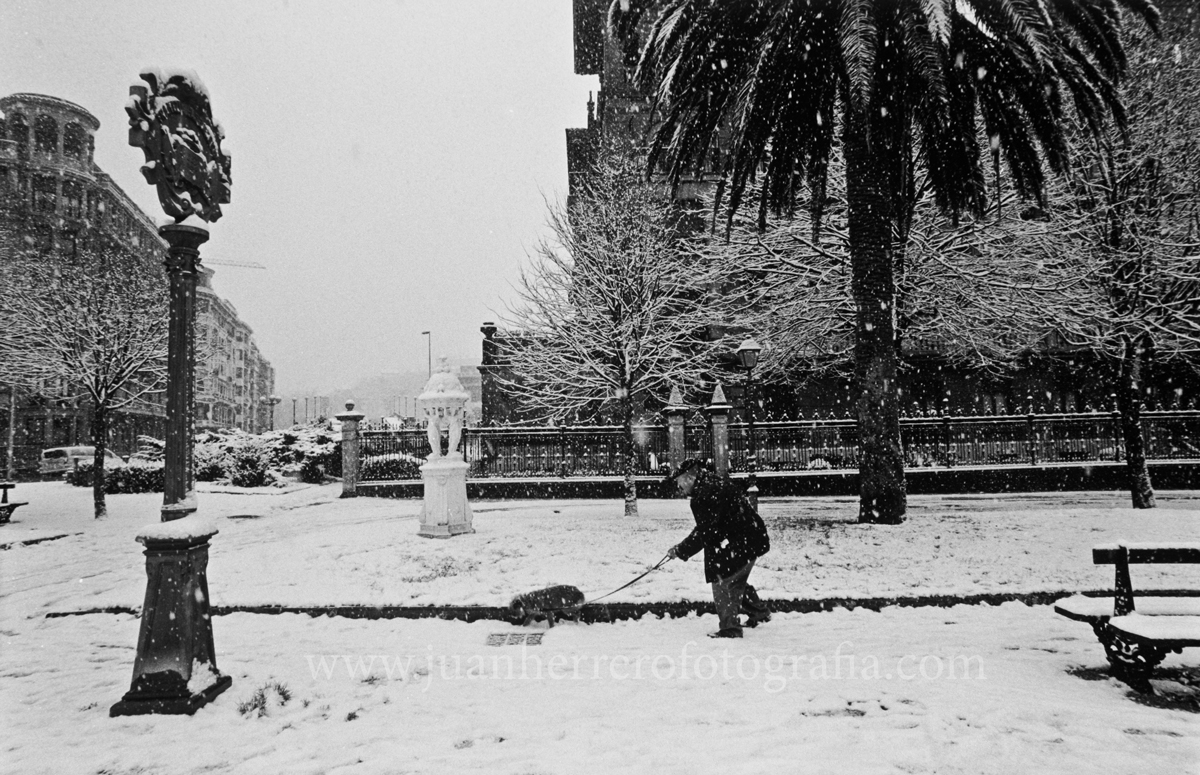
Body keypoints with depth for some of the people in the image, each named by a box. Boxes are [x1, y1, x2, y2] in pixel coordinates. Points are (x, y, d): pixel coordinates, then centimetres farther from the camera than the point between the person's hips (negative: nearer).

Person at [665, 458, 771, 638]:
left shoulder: (704, 495, -21)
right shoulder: (717, 483, 11)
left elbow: (704, 532, -22)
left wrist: (681, 550, -14)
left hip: (736, 546, -11)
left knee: (723, 584, -1)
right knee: (737, 581, 25)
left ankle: (730, 628, 6)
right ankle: (759, 612, 39)